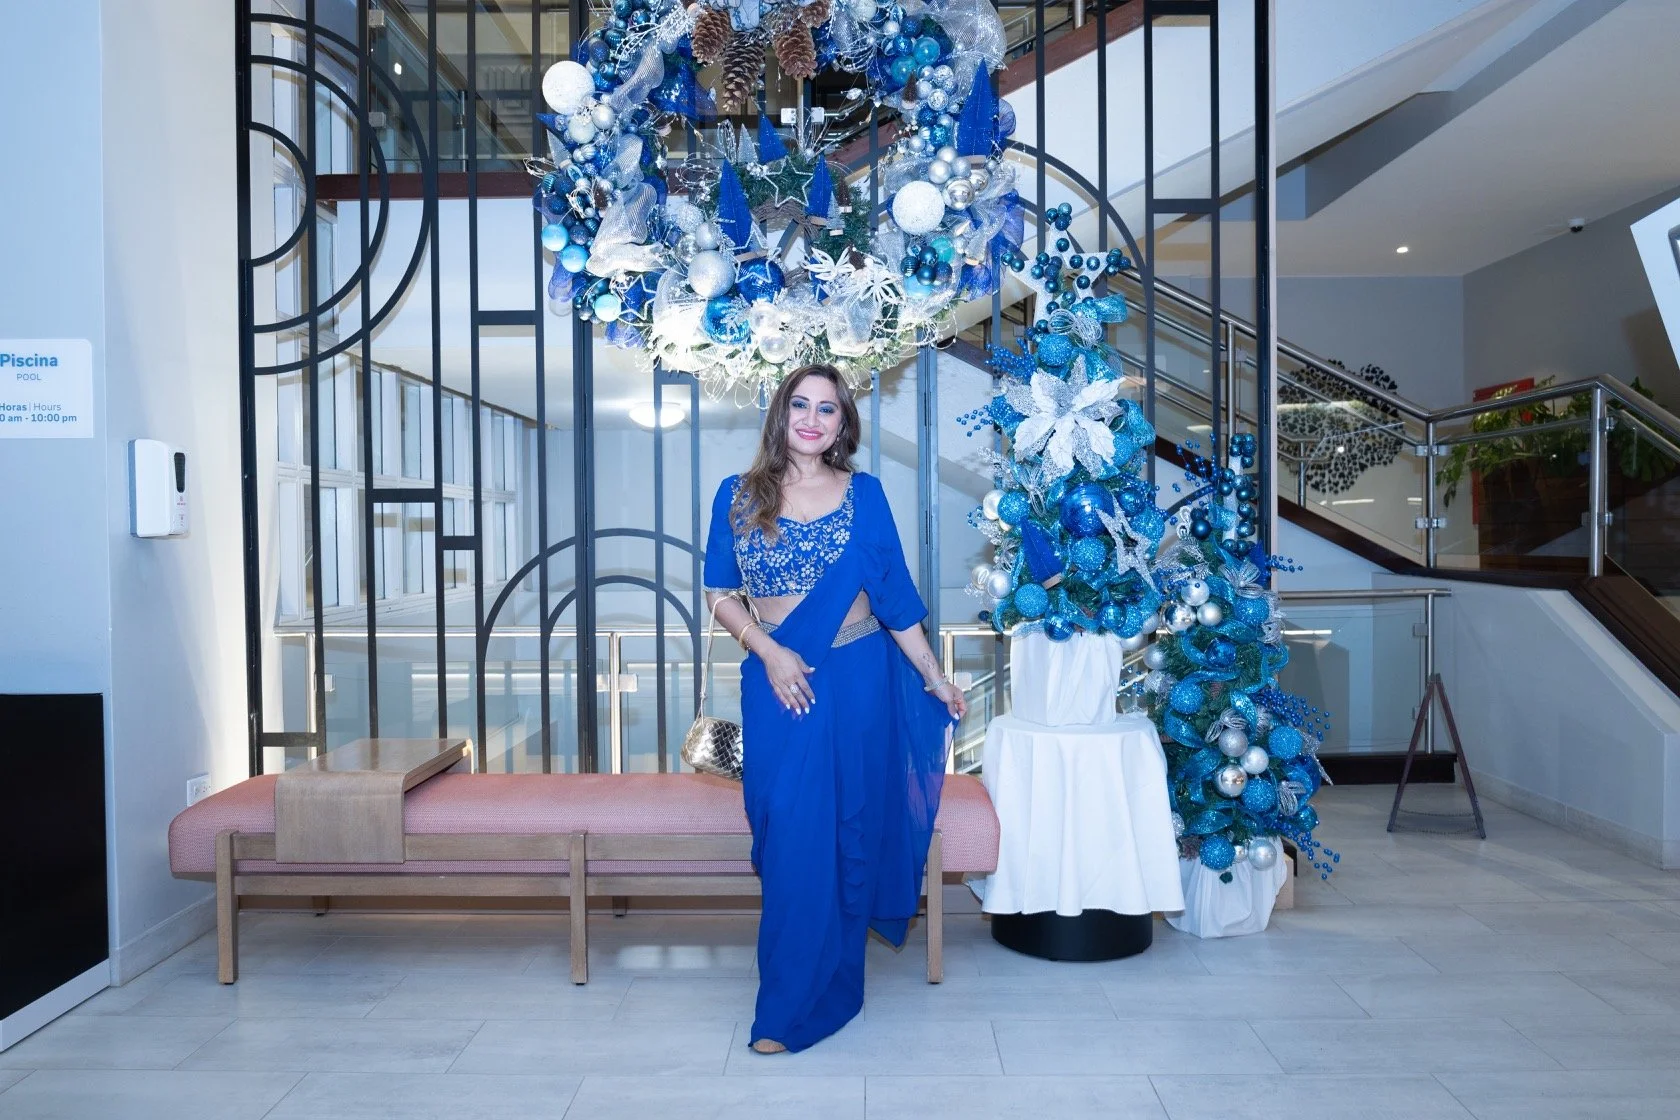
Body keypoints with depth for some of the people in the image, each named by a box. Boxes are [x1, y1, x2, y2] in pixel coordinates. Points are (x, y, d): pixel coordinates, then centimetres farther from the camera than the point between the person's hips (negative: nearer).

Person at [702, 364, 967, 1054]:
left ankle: (799, 1005, 20)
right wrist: (771, 653, -12)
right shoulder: (739, 496, 3)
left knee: (847, 835, 5)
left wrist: (934, 678, 5)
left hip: (858, 680, 0)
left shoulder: (864, 495, 2)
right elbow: (720, 594, 2)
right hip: (777, 681, 0)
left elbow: (895, 596, 4)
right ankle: (786, 1000, 21)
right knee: (790, 838, 2)